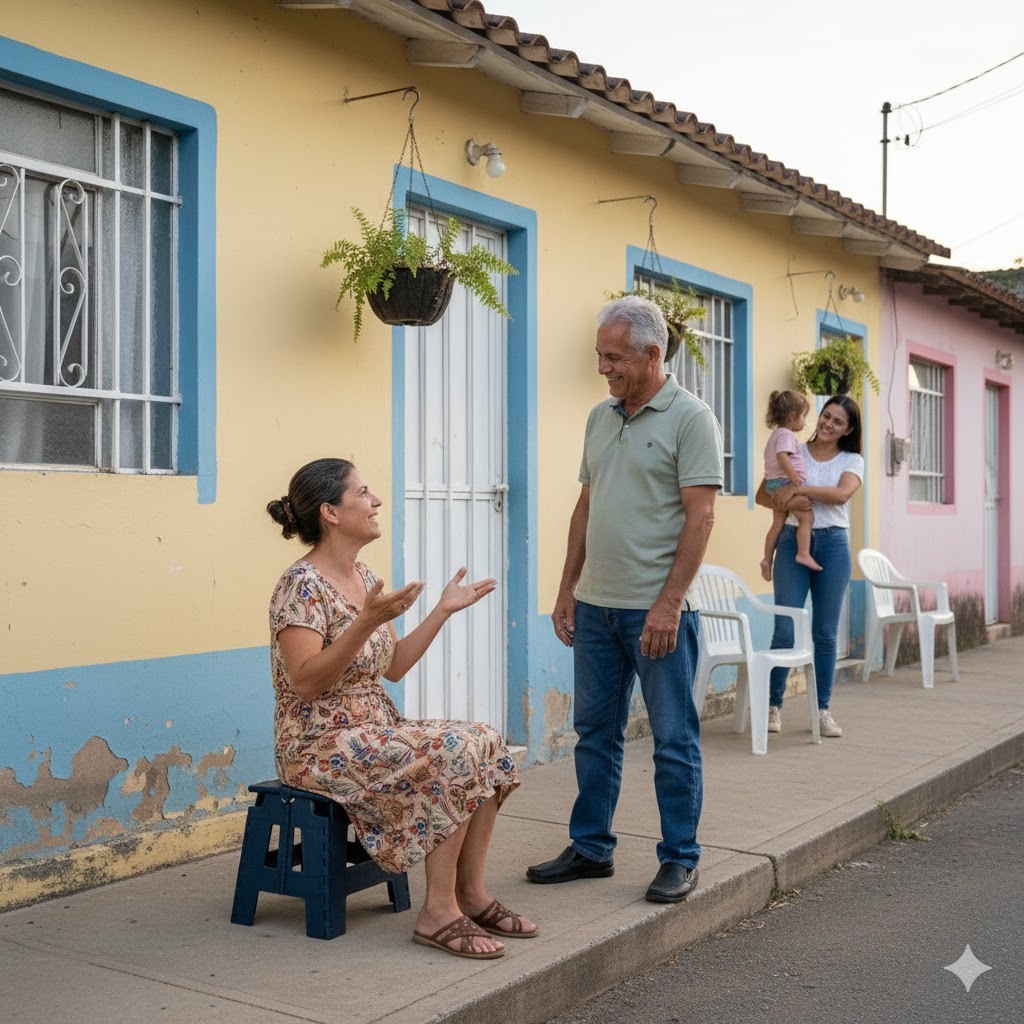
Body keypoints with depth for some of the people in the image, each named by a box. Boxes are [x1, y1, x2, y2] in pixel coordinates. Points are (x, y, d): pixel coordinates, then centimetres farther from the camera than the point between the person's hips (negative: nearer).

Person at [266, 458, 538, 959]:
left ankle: (471, 893, -1)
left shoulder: (365, 577, 11)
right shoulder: (301, 585, -16)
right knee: (452, 756, -25)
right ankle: (439, 912, -15)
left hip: (376, 732, 9)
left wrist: (444, 610, 10)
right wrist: (368, 621, -33)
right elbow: (305, 682, -25)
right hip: (321, 746, -9)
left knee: (486, 743, -9)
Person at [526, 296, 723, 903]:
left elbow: (701, 517, -14)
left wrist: (669, 603, -19)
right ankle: (591, 848, 25)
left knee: (674, 739, 3)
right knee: (595, 732, 14)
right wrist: (568, 589, 13)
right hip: (596, 604, 7)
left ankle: (680, 859, 15)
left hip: (658, 608, -7)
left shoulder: (690, 419, -8)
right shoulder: (600, 417, 13)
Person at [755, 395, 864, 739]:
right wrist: (789, 502, -16)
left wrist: (798, 488, -17)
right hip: (793, 541, 0)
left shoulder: (852, 460, 8)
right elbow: (762, 496, 2)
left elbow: (842, 493, -13)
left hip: (833, 545, 1)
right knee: (785, 630, -4)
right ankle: (773, 705, 8)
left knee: (826, 633, 5)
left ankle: (823, 710, 14)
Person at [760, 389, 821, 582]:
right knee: (807, 517, -11)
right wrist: (793, 476, -28)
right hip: (786, 483, -10)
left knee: (778, 523, 13)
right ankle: (803, 554, -19)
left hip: (774, 484, 10)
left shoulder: (775, 435, 21)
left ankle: (767, 559, 13)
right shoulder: (786, 435, -12)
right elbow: (782, 456, -27)